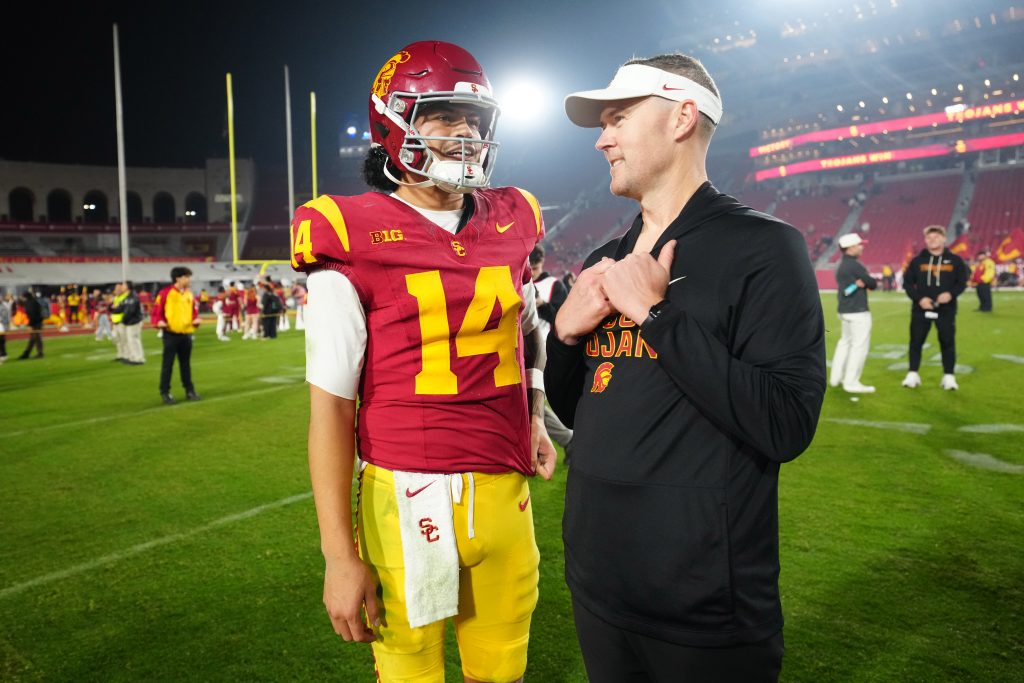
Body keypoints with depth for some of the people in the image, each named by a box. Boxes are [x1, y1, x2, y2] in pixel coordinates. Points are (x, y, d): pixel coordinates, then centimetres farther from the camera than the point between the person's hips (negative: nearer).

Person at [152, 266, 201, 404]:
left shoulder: (189, 294, 9)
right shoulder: (166, 292, -7)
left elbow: (194, 309, 16)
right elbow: (157, 308, -4)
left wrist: (196, 319, -3)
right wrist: (158, 321, -19)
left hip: (186, 334, 5)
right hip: (171, 334, -5)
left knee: (186, 364, 14)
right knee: (167, 364, 0)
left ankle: (189, 390, 22)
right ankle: (165, 393, 8)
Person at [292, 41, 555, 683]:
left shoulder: (512, 224, 7)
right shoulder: (354, 239, -9)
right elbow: (331, 405, -9)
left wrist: (534, 416, 9)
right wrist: (340, 556, -9)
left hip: (506, 491, 5)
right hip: (408, 500, -4)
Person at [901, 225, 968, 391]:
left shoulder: (955, 260, 4)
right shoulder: (917, 260, 3)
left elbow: (962, 282, 4)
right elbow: (907, 282, 2)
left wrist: (951, 294, -17)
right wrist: (918, 298, -14)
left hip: (946, 309, 0)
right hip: (921, 309, 0)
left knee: (947, 342, 3)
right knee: (916, 341, 4)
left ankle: (949, 376, 12)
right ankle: (913, 374, 13)